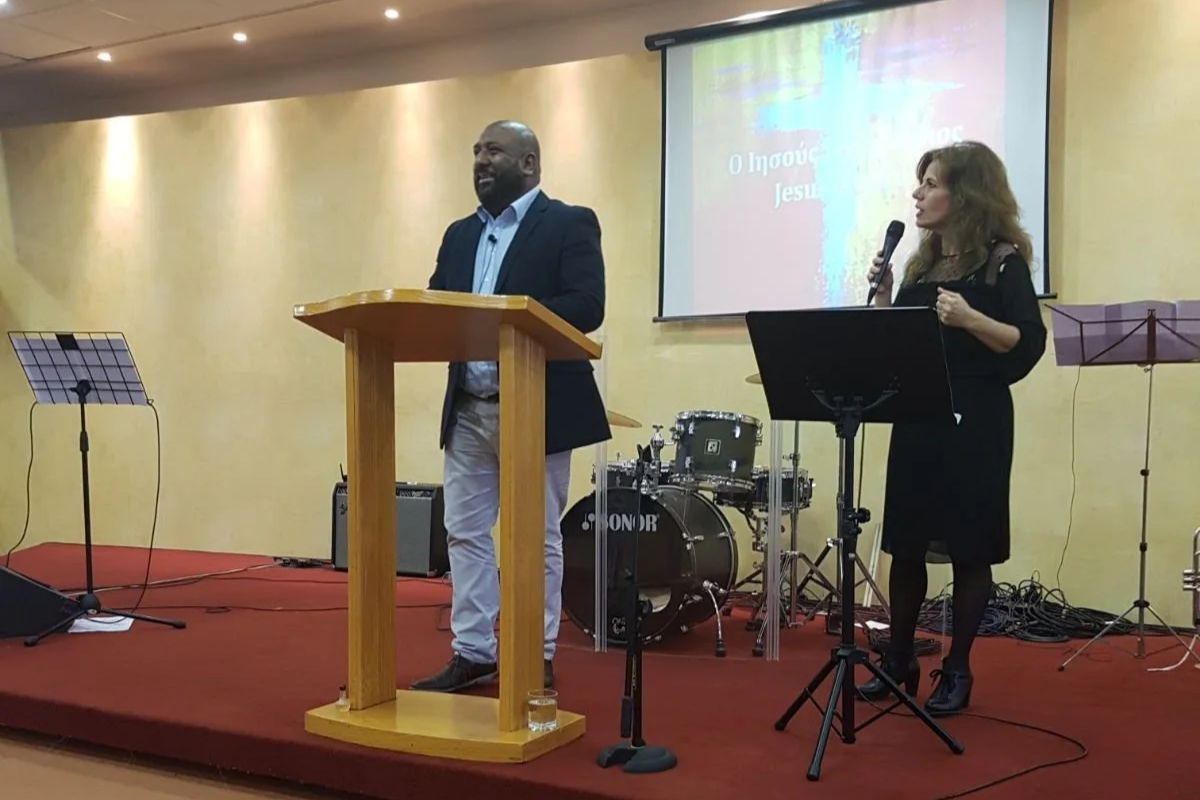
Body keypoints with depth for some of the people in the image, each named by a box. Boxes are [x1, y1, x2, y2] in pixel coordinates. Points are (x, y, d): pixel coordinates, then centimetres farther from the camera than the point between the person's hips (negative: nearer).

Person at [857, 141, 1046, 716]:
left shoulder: (1001, 260, -6)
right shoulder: (923, 263, 13)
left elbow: (1028, 345, -14)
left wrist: (970, 318, -27)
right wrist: (883, 296, 0)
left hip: (975, 423, -6)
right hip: (916, 420, 6)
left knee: (968, 548, 2)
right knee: (904, 542, 9)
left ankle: (957, 671, 14)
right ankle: (898, 660, 22)